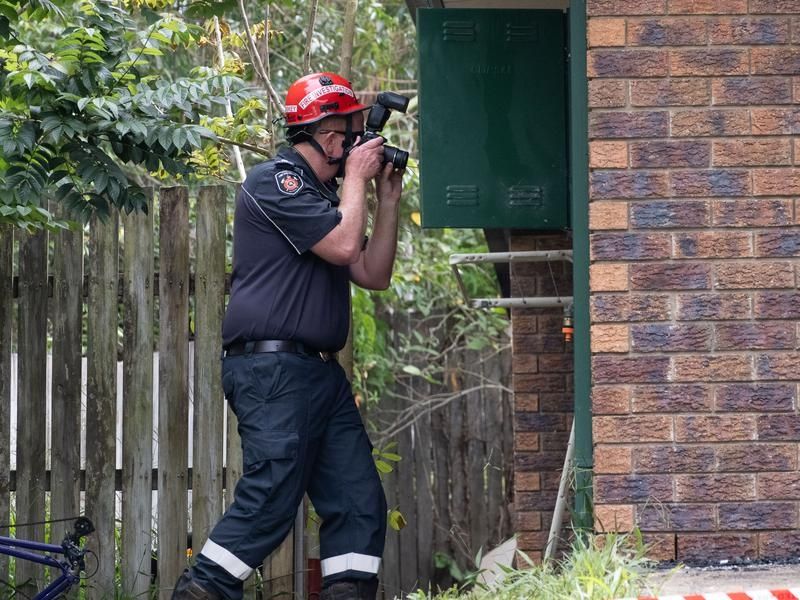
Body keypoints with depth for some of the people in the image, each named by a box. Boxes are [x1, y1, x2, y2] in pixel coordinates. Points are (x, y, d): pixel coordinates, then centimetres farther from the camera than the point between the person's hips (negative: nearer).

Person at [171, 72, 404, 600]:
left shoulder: (323, 195, 23)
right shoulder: (276, 181, -7)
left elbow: (373, 274, 20)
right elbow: (342, 245, -17)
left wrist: (388, 198, 14)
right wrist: (356, 177, -2)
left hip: (322, 372, 10)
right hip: (273, 370, -10)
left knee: (359, 500, 2)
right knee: (270, 501, -15)